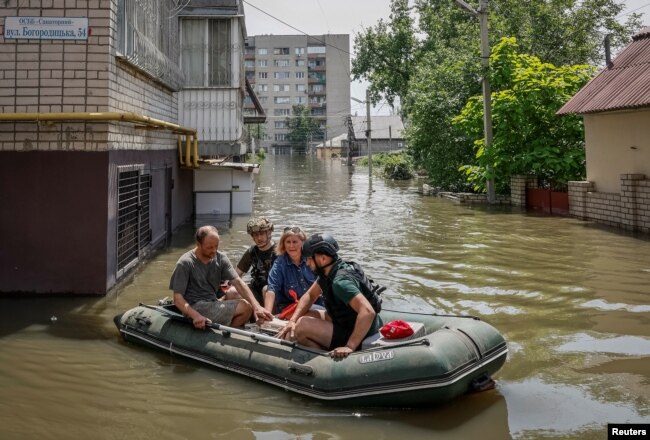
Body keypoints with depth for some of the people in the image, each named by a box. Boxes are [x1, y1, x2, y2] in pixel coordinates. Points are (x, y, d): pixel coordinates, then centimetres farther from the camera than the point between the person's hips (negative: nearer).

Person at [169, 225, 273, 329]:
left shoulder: (220, 258, 1)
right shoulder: (185, 263, -13)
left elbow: (238, 282, -7)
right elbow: (178, 298, -15)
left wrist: (256, 306, -22)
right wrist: (195, 316, -34)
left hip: (212, 303, 7)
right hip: (195, 308, -7)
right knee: (245, 307, -17)